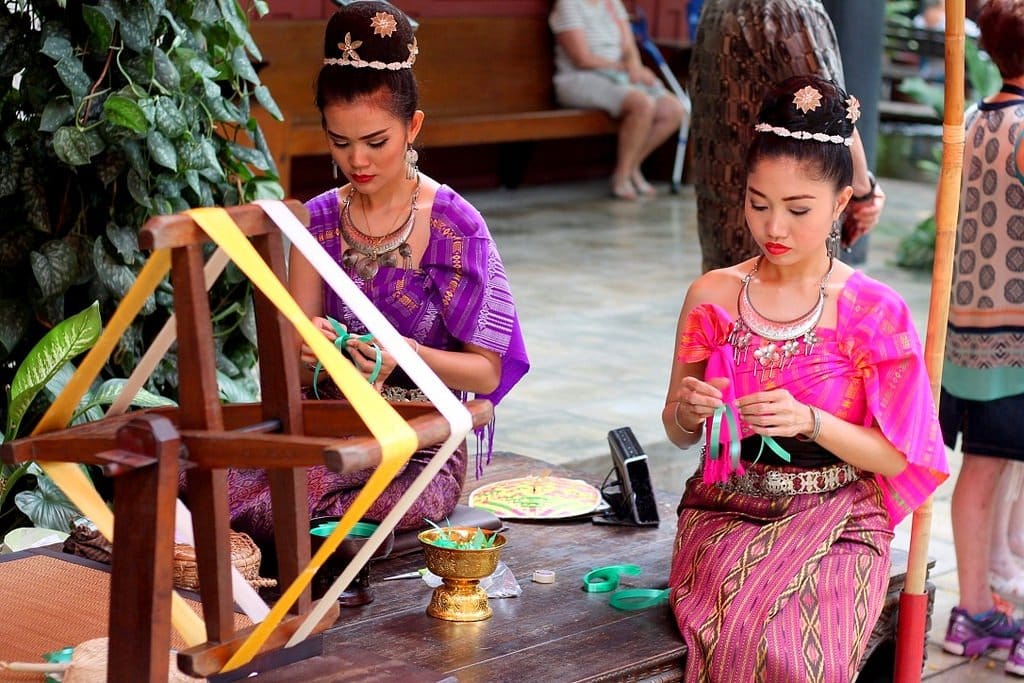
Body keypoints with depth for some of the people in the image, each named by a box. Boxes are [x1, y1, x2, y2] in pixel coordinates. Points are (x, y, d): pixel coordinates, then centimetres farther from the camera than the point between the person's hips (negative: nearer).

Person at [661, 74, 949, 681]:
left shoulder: (875, 312, -4)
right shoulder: (712, 297, 4)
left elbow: (894, 459, -3)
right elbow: (679, 436, 13)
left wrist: (811, 422, -20)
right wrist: (688, 411, -11)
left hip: (835, 520, -1)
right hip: (727, 511, 2)